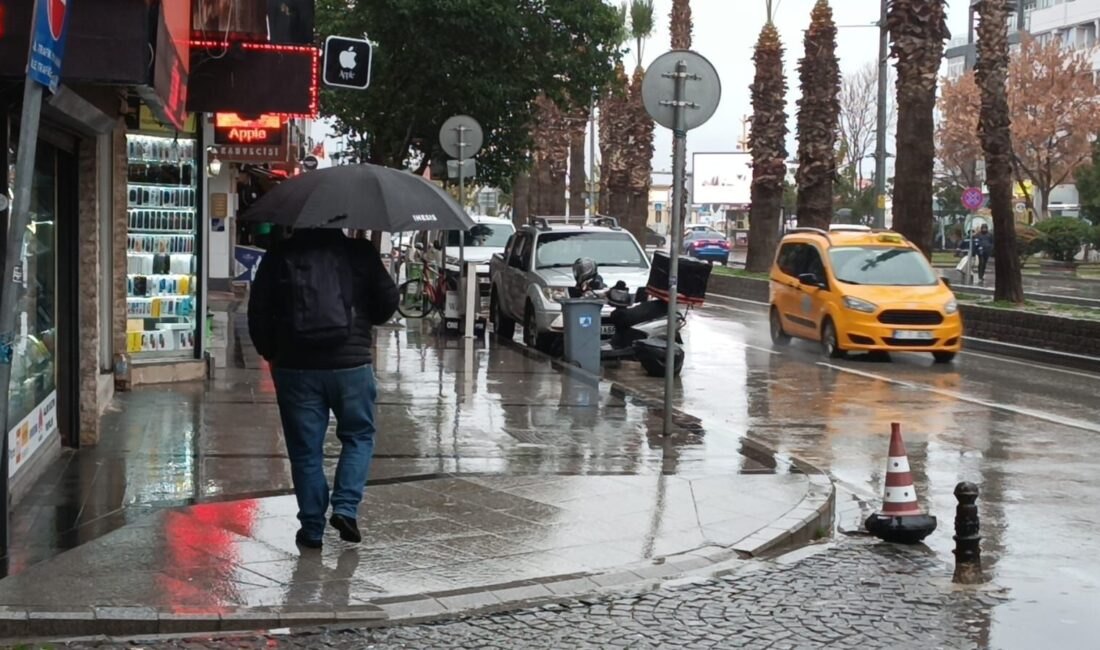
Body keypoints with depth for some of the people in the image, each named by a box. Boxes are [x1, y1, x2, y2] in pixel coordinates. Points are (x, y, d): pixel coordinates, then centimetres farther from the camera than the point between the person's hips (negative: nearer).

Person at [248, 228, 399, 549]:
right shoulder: (359, 252, -2)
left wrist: (270, 354, 18)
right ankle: (345, 508, 3)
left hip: (295, 367, 1)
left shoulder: (279, 256, 1)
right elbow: (388, 302, 4)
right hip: (351, 364, -1)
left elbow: (258, 312, 3)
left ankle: (312, 527, 13)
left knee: (305, 449, 9)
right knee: (358, 436, 18)